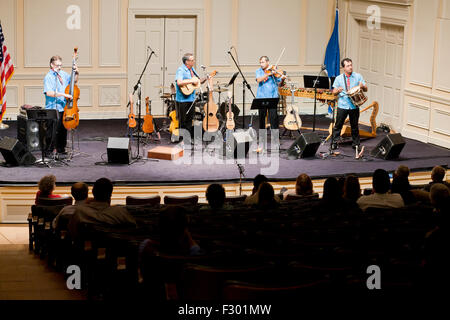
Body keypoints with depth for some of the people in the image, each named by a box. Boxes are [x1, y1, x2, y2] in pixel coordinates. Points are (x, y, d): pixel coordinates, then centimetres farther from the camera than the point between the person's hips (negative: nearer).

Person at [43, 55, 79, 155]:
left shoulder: (63, 74, 11)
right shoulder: (48, 77, -10)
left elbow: (74, 81, 28)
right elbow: (49, 93, -23)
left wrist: (76, 73, 9)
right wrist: (63, 94, -26)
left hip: (63, 107, 7)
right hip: (53, 108, -7)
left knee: (63, 129, 13)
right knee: (52, 131, -7)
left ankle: (61, 149, 24)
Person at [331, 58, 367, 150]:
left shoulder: (358, 76, 5)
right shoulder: (339, 78, 5)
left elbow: (365, 89, 5)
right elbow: (334, 92, 5)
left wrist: (362, 86, -18)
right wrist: (338, 90, -18)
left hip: (354, 105, 0)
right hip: (342, 105, 0)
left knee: (355, 126, 8)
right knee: (338, 125, -1)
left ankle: (355, 144, 18)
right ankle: (334, 143, 7)